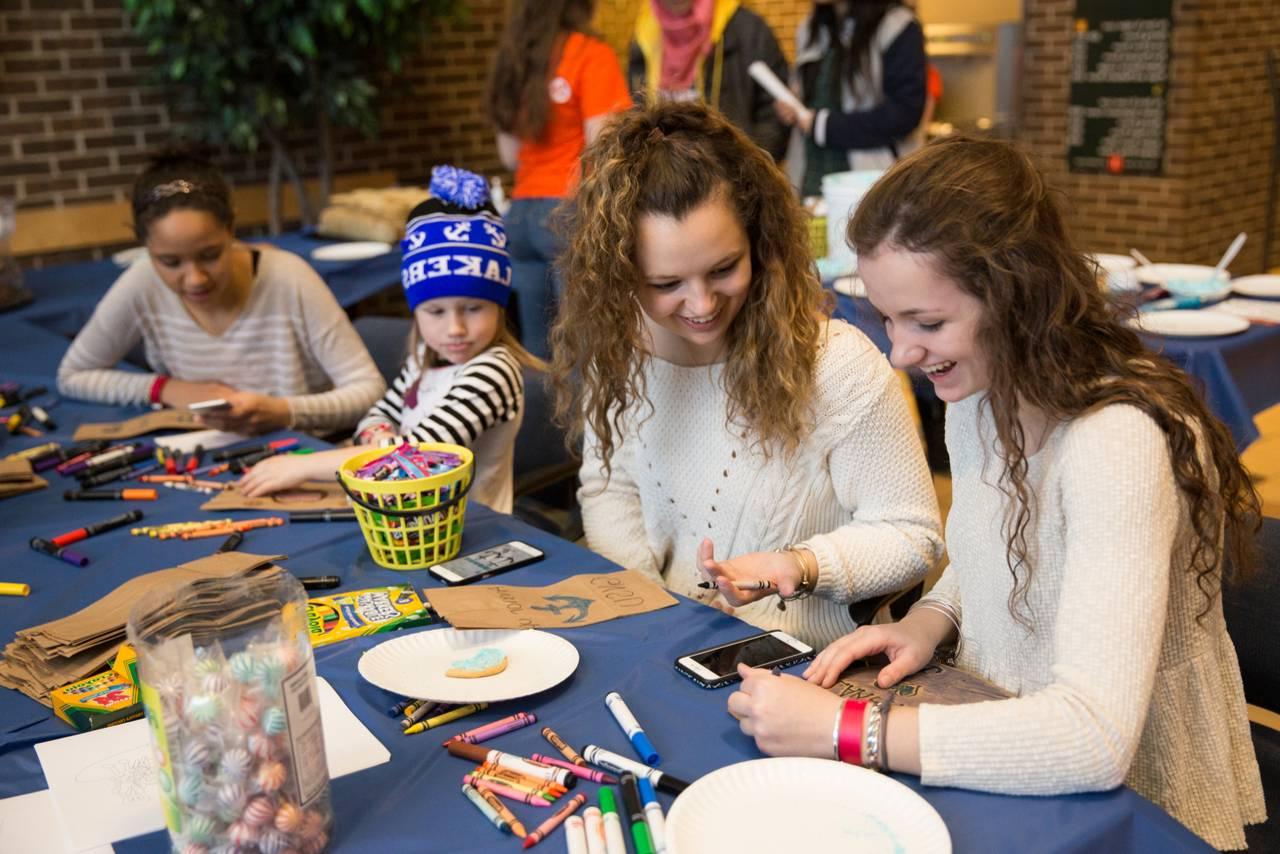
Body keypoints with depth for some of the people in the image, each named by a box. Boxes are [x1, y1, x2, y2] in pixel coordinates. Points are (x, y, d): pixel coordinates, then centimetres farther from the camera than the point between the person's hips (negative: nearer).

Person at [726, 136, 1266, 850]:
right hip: (1003, 775, 6)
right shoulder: (977, 394, -1)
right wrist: (929, 623, -5)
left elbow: (1096, 737, -32)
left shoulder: (1117, 440, -26)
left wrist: (839, 729, -29)